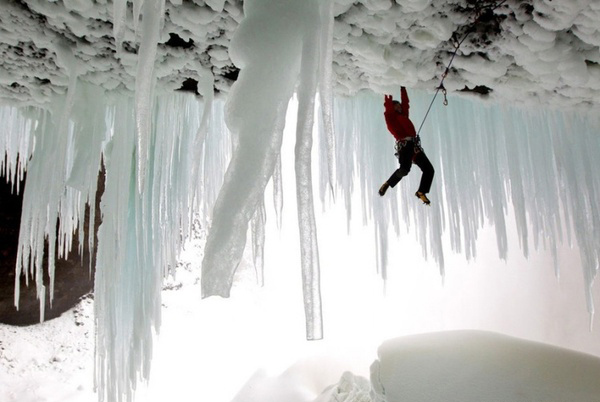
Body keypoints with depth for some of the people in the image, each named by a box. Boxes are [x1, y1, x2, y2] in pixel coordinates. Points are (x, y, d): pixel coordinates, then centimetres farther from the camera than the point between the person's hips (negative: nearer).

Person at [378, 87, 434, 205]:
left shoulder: (403, 115, 28)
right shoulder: (390, 116, 11)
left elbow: (405, 102, 31)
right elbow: (388, 104, 3)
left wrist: (403, 88, 34)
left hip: (415, 145, 7)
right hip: (404, 144, -7)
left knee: (429, 169, 0)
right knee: (404, 169, -28)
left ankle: (421, 192, 13)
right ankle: (388, 184, -6)